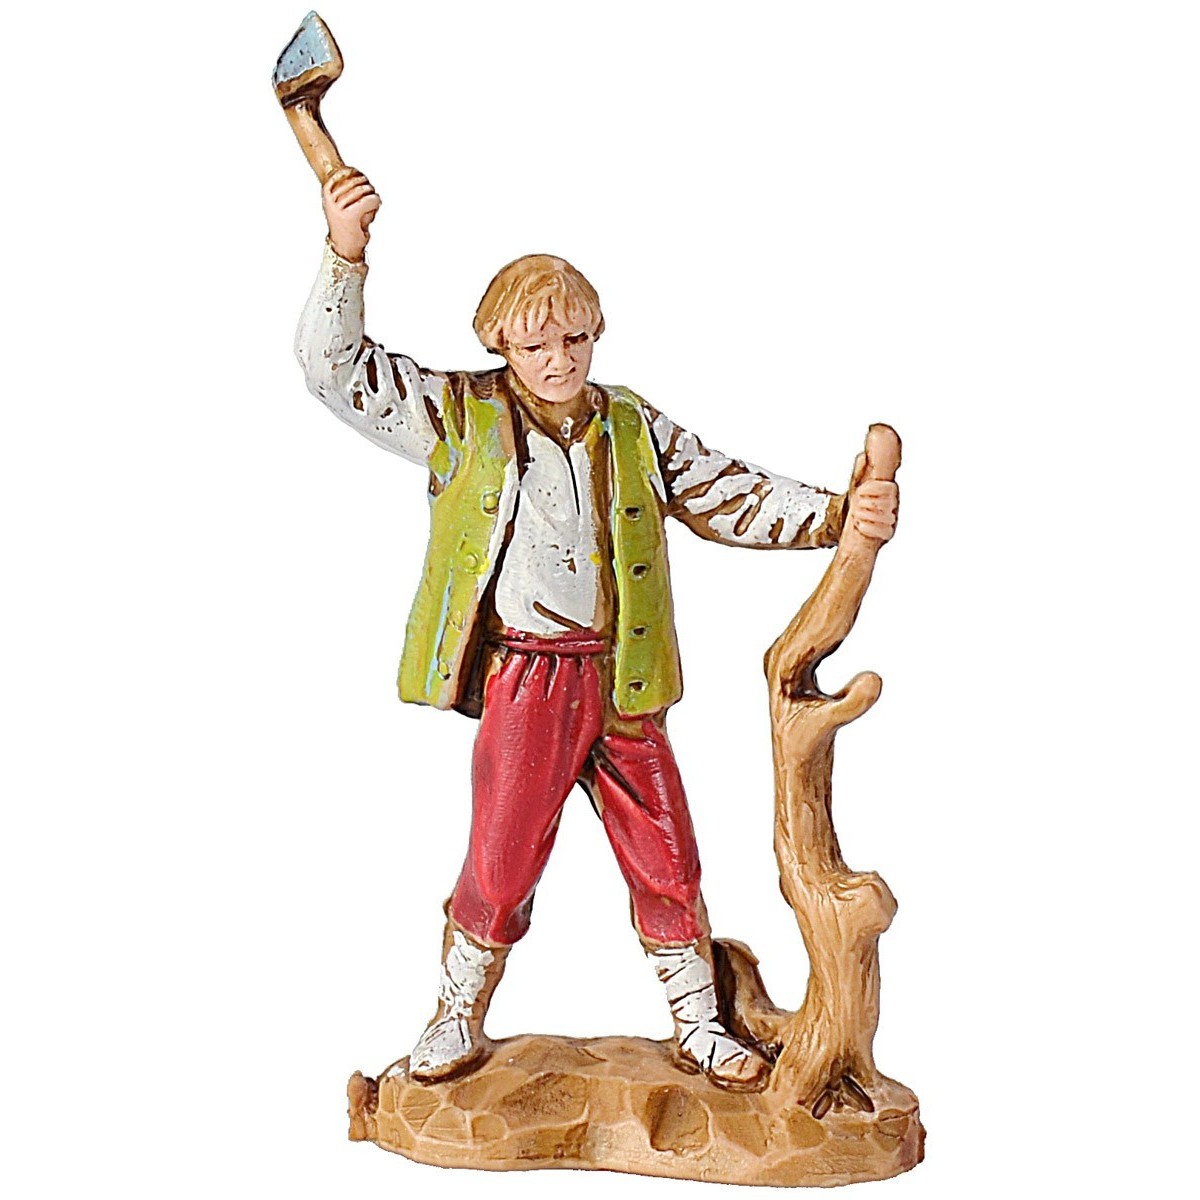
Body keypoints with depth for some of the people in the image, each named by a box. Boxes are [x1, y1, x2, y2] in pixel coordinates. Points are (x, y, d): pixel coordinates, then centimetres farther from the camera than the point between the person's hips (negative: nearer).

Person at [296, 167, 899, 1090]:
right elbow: (338, 368, -4)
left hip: (623, 679, 3)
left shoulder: (636, 428, 6)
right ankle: (460, 1017, 30)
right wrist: (346, 255, -18)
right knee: (502, 863, 4)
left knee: (666, 859, 10)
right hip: (525, 677, -2)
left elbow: (730, 496, 8)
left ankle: (700, 1025, 29)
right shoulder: (459, 417, -1)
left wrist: (836, 514, -5)